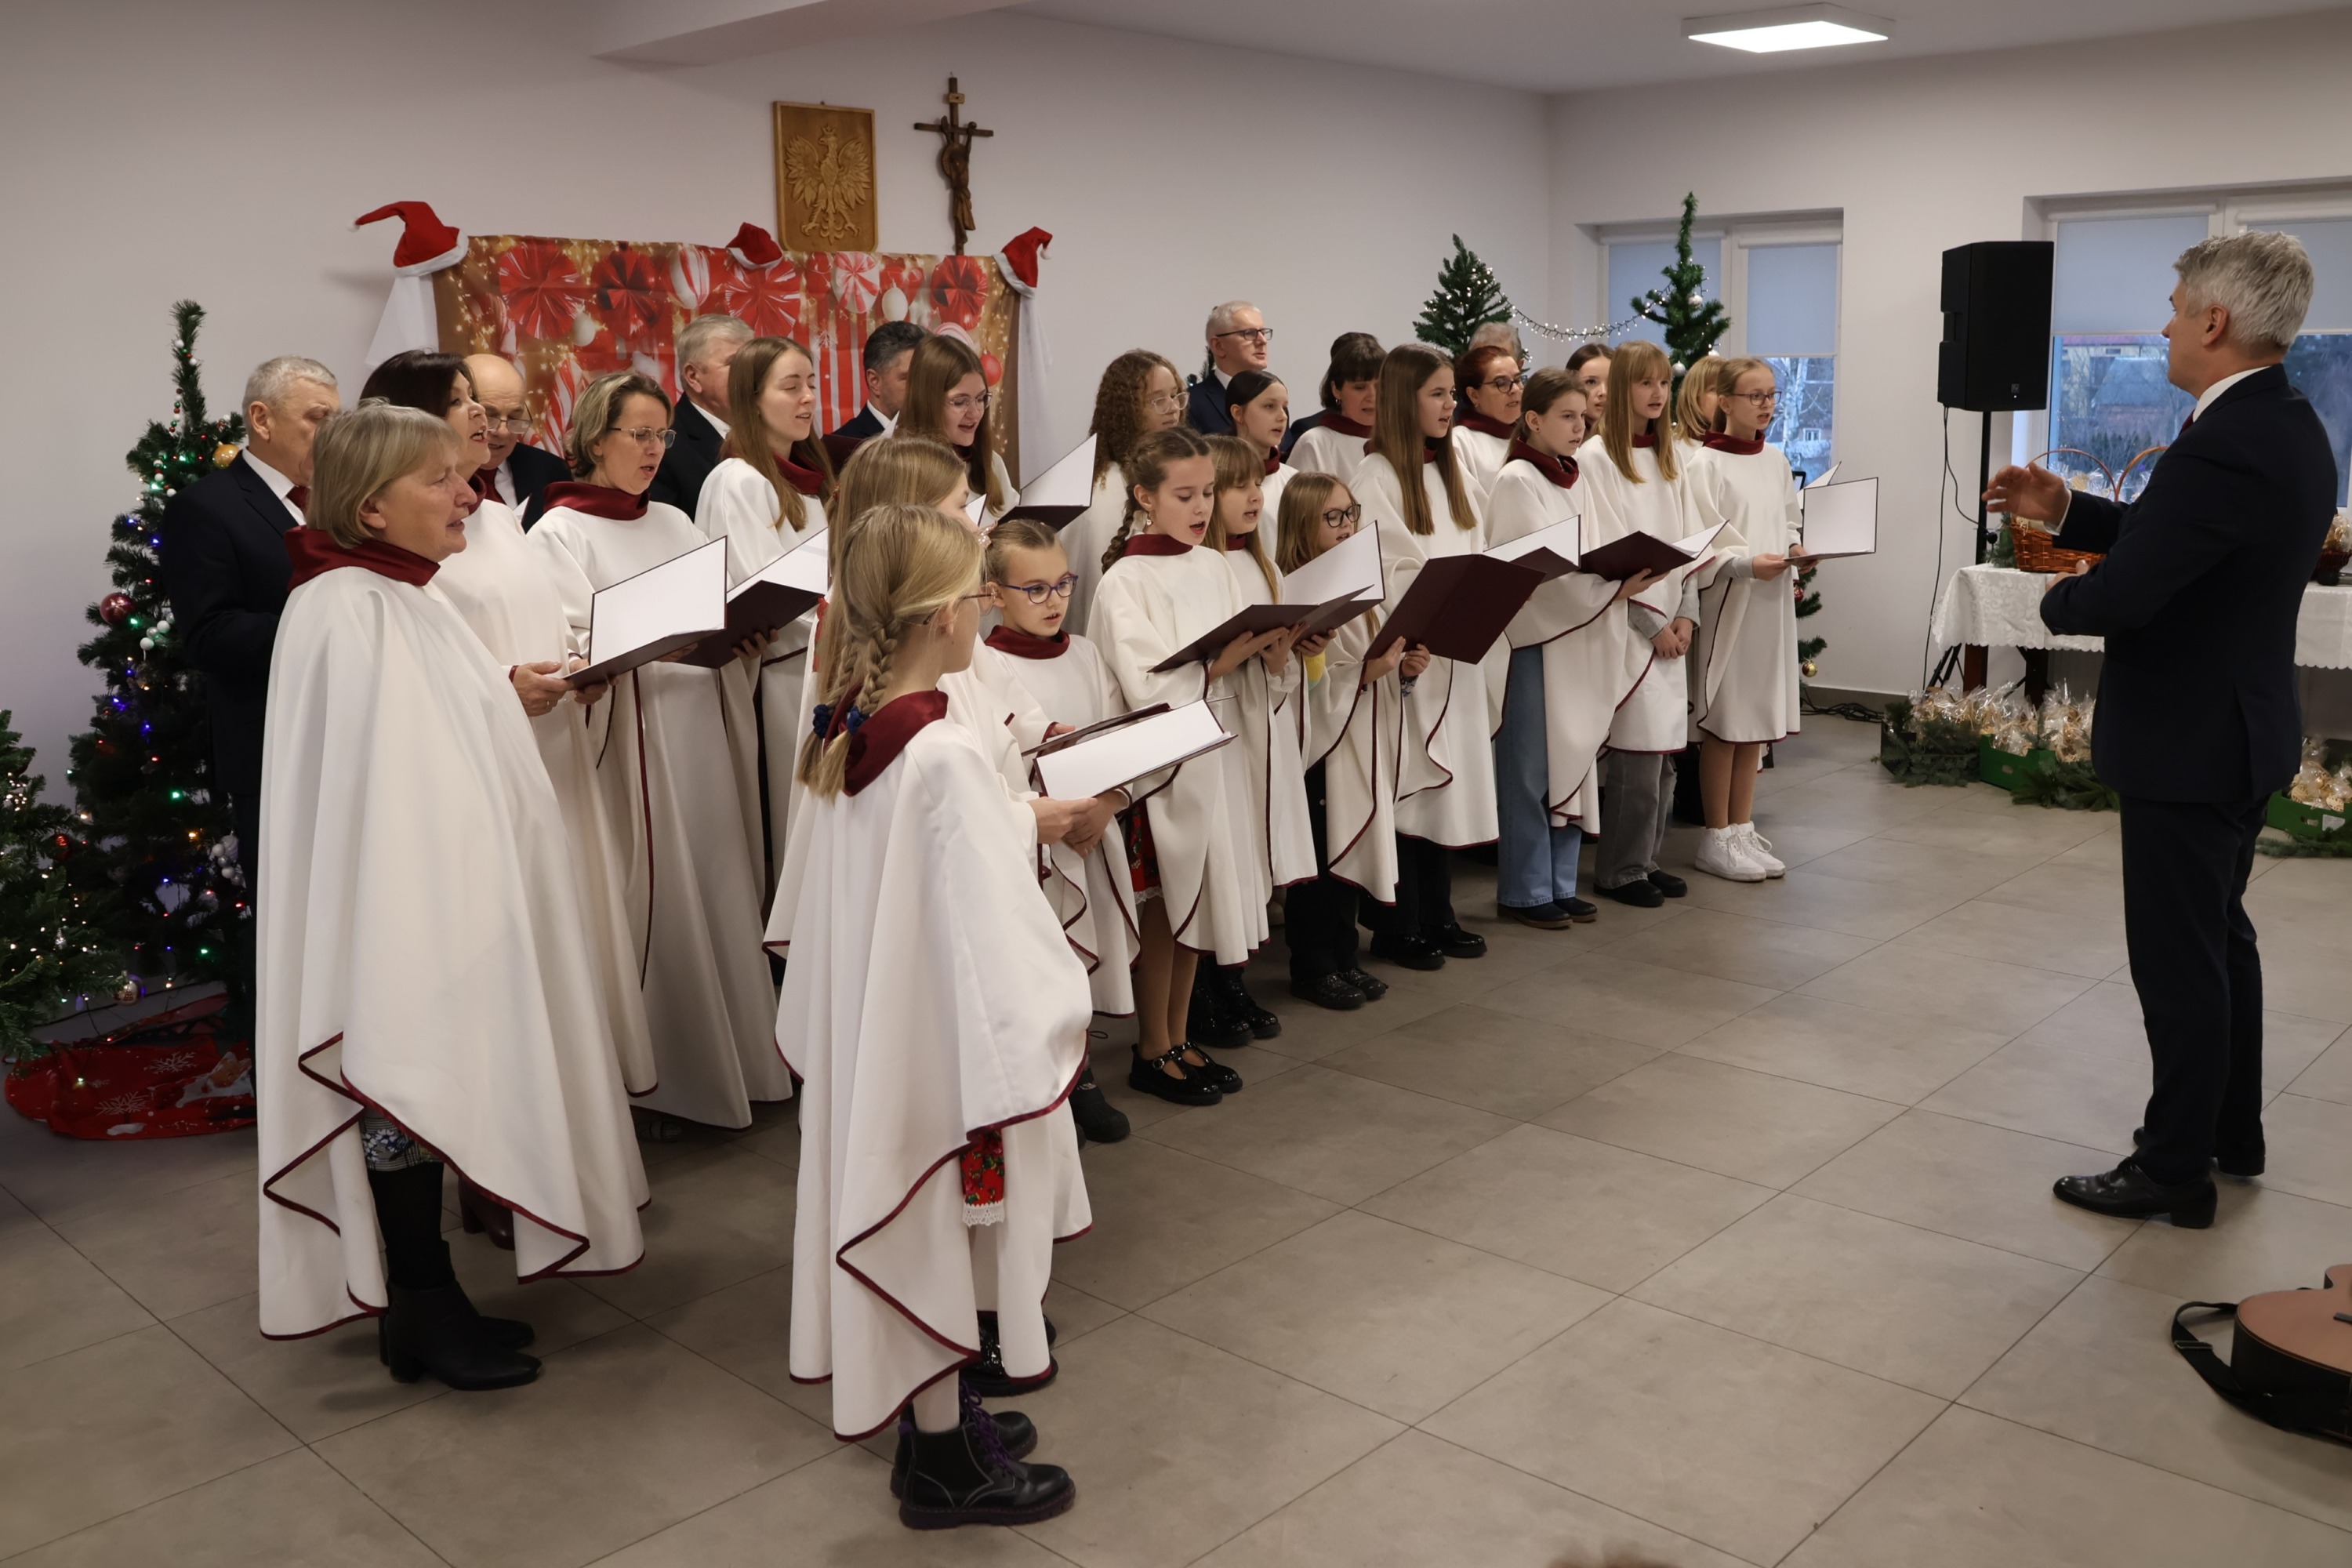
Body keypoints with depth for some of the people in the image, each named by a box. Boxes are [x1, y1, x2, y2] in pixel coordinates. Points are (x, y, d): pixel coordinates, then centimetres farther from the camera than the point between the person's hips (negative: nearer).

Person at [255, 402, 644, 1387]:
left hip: (445, 892, 10)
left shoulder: (407, 598, 10)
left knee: (433, 1082, 15)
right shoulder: (345, 613, -19)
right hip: (398, 905, -10)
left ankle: (426, 1304, 28)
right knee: (409, 1079, 2)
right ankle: (422, 1316, 17)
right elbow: (371, 787, -22)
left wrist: (516, 696, 11)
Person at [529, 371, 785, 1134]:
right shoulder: (560, 533, -2)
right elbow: (571, 649, -12)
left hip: (703, 728, 6)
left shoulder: (674, 523, 17)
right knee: (656, 901, -2)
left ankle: (726, 1056, 21)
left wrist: (744, 640, -4)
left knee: (716, 891, 8)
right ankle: (657, 1079, 11)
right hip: (632, 736, -6)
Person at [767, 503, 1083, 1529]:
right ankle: (943, 1463, 23)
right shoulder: (944, 758, -24)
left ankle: (931, 1411, 38)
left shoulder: (844, 739, 0)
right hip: (942, 1034, -8)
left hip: (864, 1022, 8)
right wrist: (1054, 1013, -14)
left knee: (908, 1223, 20)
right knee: (940, 1224, 6)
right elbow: (992, 919, -24)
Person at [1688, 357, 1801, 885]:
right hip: (1725, 601, -7)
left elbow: (1790, 524, 19)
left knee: (1757, 719, 11)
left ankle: (1742, 829, 22)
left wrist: (1794, 553, -1)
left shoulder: (1775, 460, 11)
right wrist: (1746, 564, -23)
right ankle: (1717, 839, 10)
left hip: (1772, 601, 7)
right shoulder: (1706, 462, -9)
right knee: (1723, 721, 0)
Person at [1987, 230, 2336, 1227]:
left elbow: (2117, 597, -29)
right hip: (2244, 728, 10)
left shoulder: (2221, 449, -27)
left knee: (2178, 957, 1)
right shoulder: (2290, 428, 6)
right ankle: (2233, 1134, 36)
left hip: (2185, 743, -10)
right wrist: (2064, 510, 7)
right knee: (2220, 936, 21)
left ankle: (2175, 1170, 14)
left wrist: (2059, 598, -8)